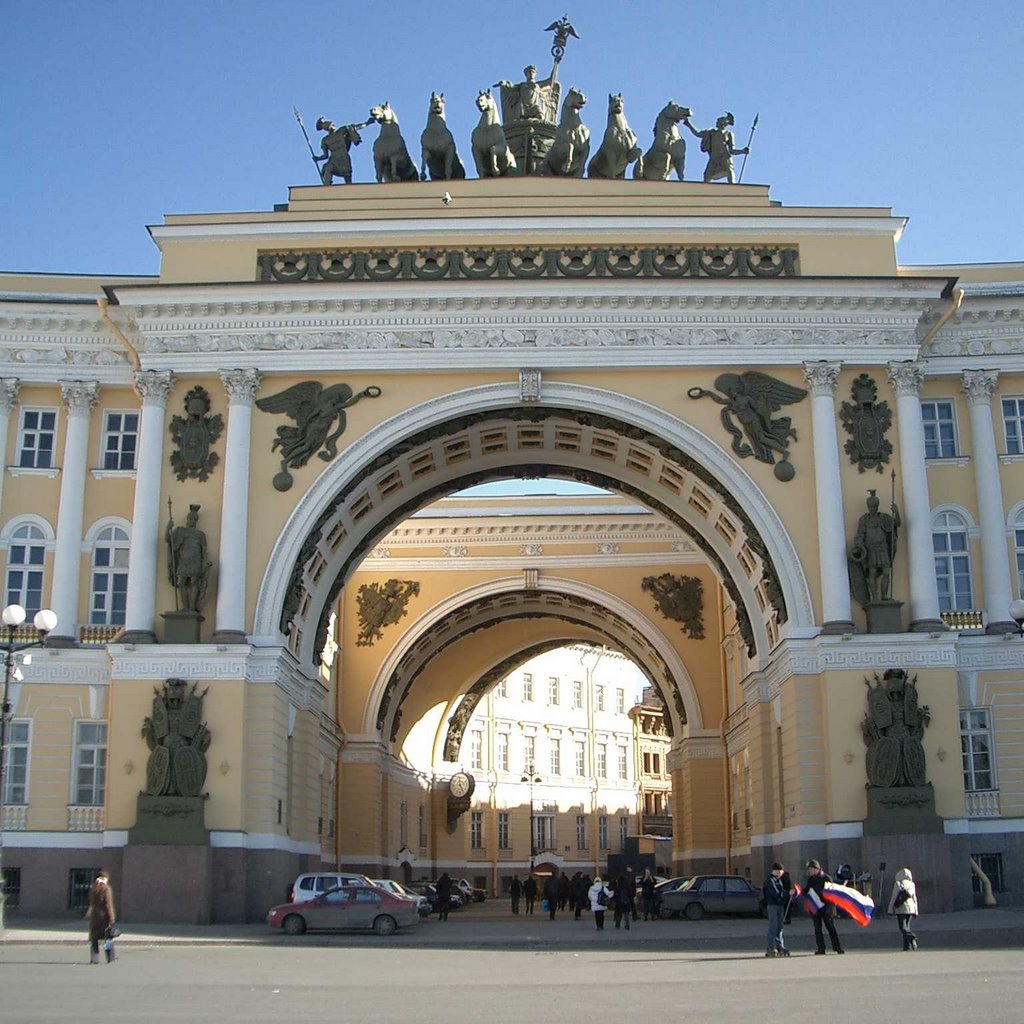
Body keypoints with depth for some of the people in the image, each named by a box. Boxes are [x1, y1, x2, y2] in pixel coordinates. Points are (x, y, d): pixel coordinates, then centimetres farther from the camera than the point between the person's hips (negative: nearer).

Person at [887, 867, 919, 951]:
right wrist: (916, 911, 16)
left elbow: (894, 897, -5)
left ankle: (912, 938, -32)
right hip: (911, 908, 5)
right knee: (907, 927, 11)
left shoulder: (898, 884, -4)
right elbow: (914, 898, 11)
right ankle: (907, 946, 5)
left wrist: (890, 909, 0)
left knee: (903, 928, -6)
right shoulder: (912, 884, 9)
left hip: (901, 909, -5)